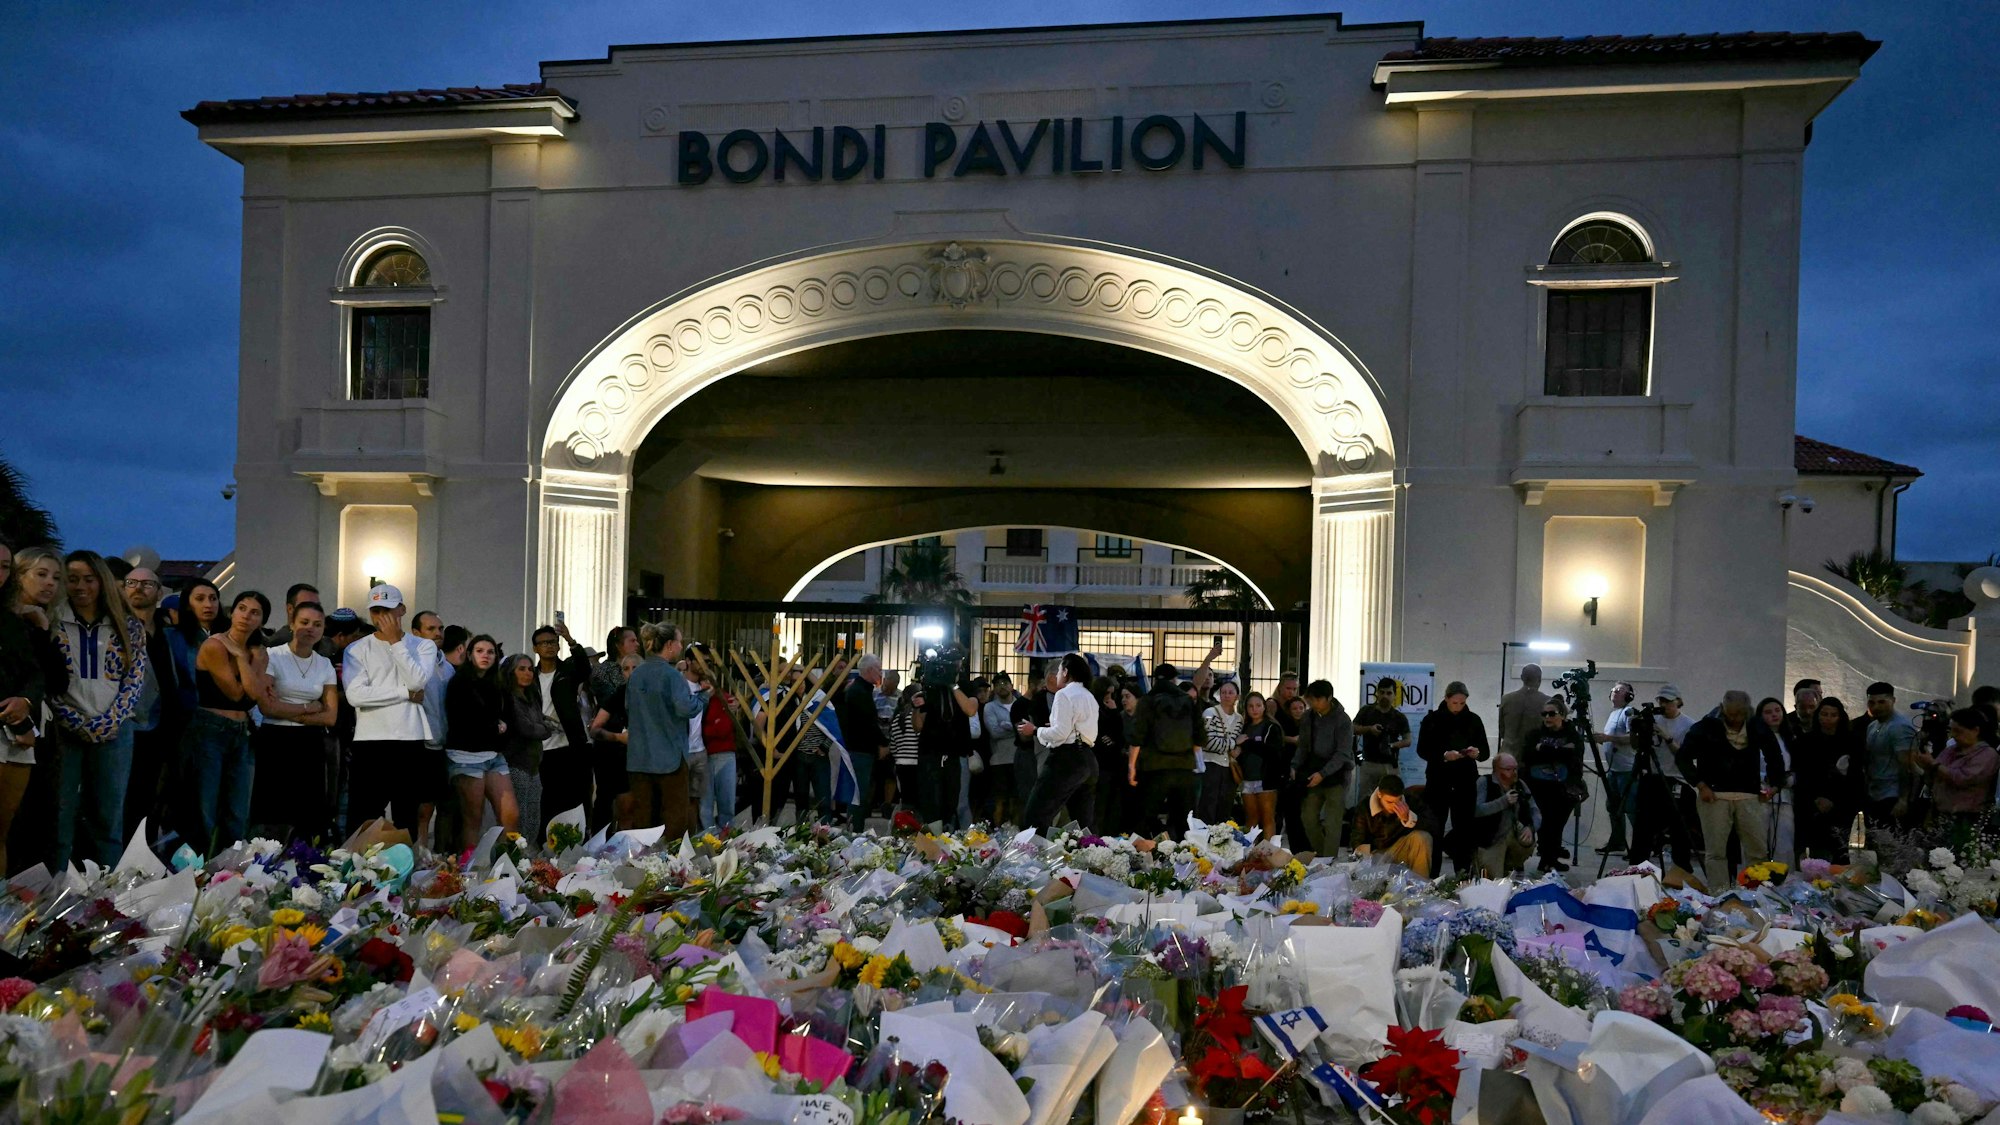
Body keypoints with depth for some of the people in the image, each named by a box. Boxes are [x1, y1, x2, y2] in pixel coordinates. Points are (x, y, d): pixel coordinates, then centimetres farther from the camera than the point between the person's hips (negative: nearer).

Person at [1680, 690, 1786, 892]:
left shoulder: (1757, 727, 6)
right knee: (1715, 851, -3)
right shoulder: (1707, 727, -4)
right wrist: (1700, 785, -6)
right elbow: (1684, 756, -2)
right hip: (1714, 795, -3)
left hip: (1749, 796, 3)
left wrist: (1774, 783, 13)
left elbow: (1774, 754, 21)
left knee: (1759, 850, 4)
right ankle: (1719, 896, 1)